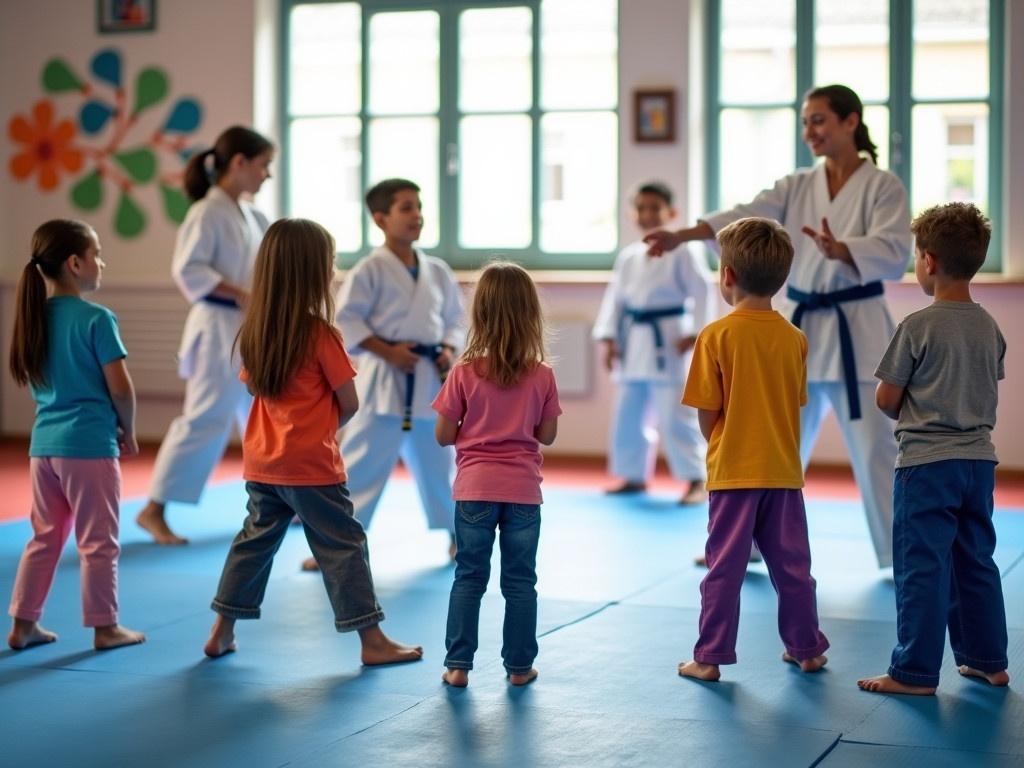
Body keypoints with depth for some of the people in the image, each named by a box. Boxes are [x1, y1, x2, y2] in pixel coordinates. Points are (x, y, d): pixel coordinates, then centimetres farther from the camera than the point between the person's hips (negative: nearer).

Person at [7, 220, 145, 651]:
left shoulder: (35, 317, 7)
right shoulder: (97, 319, -14)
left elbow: (34, 384, 15)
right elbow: (120, 388, -14)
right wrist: (128, 432, 2)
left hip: (44, 442, 7)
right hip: (90, 443, -7)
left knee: (44, 538, 17)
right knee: (98, 542, 5)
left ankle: (24, 624, 21)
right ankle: (105, 627, 14)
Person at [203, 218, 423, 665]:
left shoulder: (253, 331, 3)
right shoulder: (320, 334, -15)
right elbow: (349, 403, -9)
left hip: (262, 462, 6)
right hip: (311, 465, -6)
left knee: (255, 540, 19)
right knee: (343, 547, 1)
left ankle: (221, 632, 23)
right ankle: (372, 641, 5)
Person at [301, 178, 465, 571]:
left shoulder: (438, 271, 9)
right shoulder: (369, 270, -7)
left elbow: (456, 318, 16)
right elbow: (345, 320, -11)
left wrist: (449, 350, -2)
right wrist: (387, 352, -17)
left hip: (429, 380, 5)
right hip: (383, 380, -5)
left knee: (439, 461, 16)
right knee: (361, 461, -5)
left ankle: (458, 534, 32)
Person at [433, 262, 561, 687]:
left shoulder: (464, 373, -8)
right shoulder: (542, 377, -4)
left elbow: (444, 436, -3)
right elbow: (547, 435, 4)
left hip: (474, 489, 0)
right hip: (523, 491, 0)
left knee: (469, 578, 9)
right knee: (520, 581, 10)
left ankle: (458, 664, 9)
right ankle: (519, 665, 16)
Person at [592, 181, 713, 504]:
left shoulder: (681, 251, -8)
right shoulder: (628, 255, 9)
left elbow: (702, 292, -11)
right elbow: (615, 297, 9)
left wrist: (695, 333, -18)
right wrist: (608, 338, 1)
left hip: (668, 341, -7)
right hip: (635, 343, 7)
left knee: (676, 415, -10)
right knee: (628, 414, 14)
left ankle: (697, 481, -3)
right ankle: (634, 476, 27)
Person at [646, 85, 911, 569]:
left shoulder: (883, 187, -6)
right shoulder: (796, 187, 6)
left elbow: (893, 254, -19)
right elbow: (746, 218, -9)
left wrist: (839, 250, -40)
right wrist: (680, 235, -26)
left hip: (855, 333, -5)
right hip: (798, 329, 5)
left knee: (875, 448, -4)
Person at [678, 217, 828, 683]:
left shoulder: (716, 335, -11)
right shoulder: (795, 338, 1)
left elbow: (707, 413, -8)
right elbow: (797, 403, 8)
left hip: (733, 471, -4)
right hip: (784, 471, 4)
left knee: (724, 567, 3)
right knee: (792, 566, 14)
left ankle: (711, 656, 7)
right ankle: (806, 648, 24)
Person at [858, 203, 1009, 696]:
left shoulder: (917, 326, -13)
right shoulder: (990, 328, 6)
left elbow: (885, 400, -7)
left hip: (926, 462, -7)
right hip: (979, 458, 7)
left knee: (922, 568, -2)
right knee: (976, 563, 17)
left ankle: (915, 672, 3)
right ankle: (987, 660, 25)